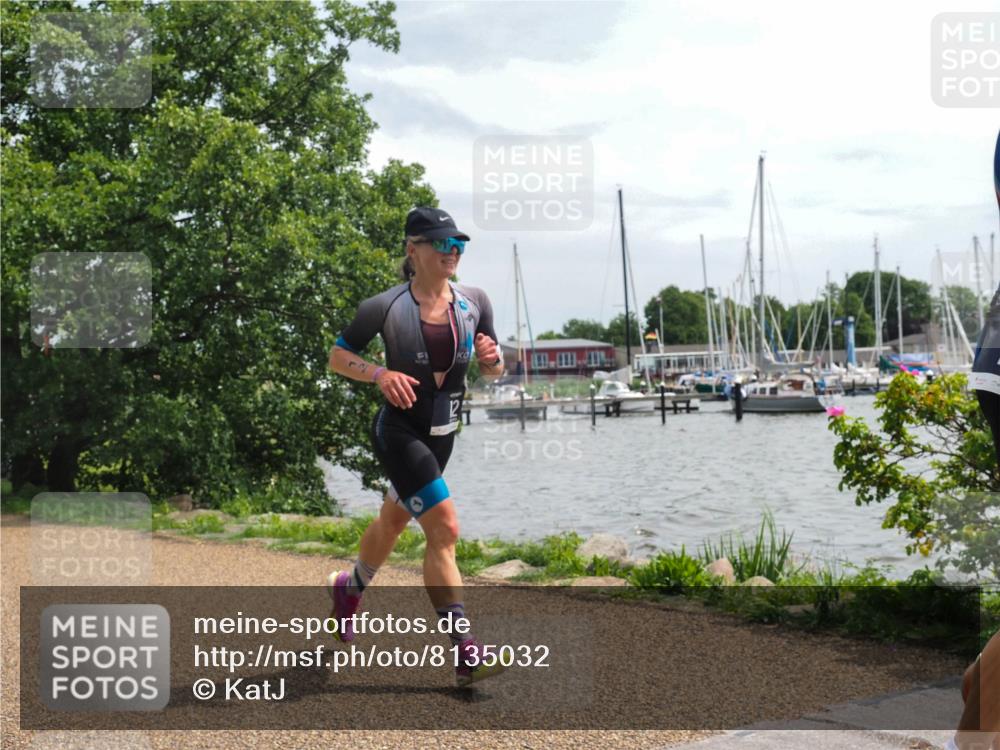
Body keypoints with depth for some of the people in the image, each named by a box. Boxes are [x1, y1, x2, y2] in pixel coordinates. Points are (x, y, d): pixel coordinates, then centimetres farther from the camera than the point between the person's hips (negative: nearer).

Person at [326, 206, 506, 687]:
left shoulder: (474, 303, 0)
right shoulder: (386, 307, -13)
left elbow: (493, 372, 8)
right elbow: (337, 358, -5)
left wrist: (492, 358, -15)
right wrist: (380, 374, -22)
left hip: (442, 434, 6)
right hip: (399, 431, -6)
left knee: (393, 523, 23)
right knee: (444, 528, -18)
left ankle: (349, 587, 52)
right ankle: (464, 654, -16)